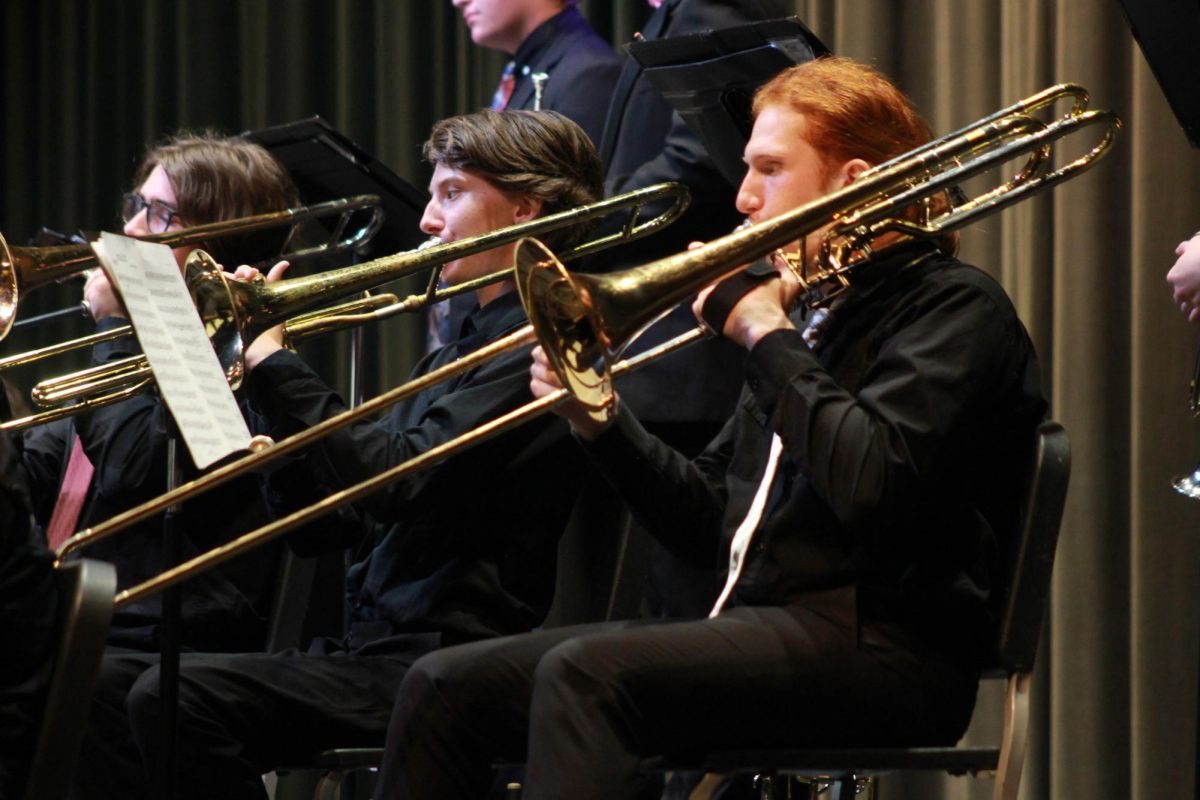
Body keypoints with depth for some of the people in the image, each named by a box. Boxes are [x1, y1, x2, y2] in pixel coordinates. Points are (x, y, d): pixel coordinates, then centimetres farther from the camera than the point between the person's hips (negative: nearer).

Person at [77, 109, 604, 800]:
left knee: (180, 697, -26)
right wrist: (266, 377, 7)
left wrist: (274, 364, -13)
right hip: (374, 650, 10)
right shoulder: (456, 356, 23)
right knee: (108, 709, 1)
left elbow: (397, 480, -21)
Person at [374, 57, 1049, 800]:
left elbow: (872, 483, -21)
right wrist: (597, 415, 9)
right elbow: (707, 521, 24)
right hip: (765, 625, 9)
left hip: (883, 650, -9)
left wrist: (767, 336, -10)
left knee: (585, 676, -32)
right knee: (446, 686, -2)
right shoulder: (818, 318, 24)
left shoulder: (956, 308, -3)